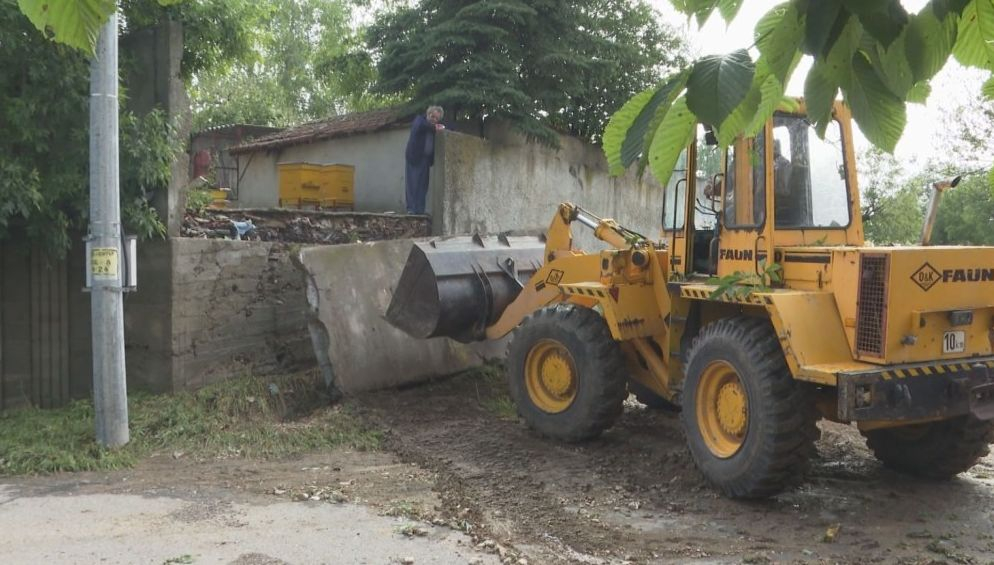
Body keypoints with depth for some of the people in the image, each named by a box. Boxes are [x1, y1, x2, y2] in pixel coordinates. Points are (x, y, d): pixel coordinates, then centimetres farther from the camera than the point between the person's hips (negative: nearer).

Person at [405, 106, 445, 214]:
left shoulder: (435, 126, 15)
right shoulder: (419, 120, -1)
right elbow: (421, 126, -24)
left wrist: (441, 128, -6)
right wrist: (434, 128, -20)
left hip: (426, 159, 5)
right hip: (414, 157, -5)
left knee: (423, 185, 1)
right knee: (413, 184, -7)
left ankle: (420, 210, 2)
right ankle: (411, 209, -7)